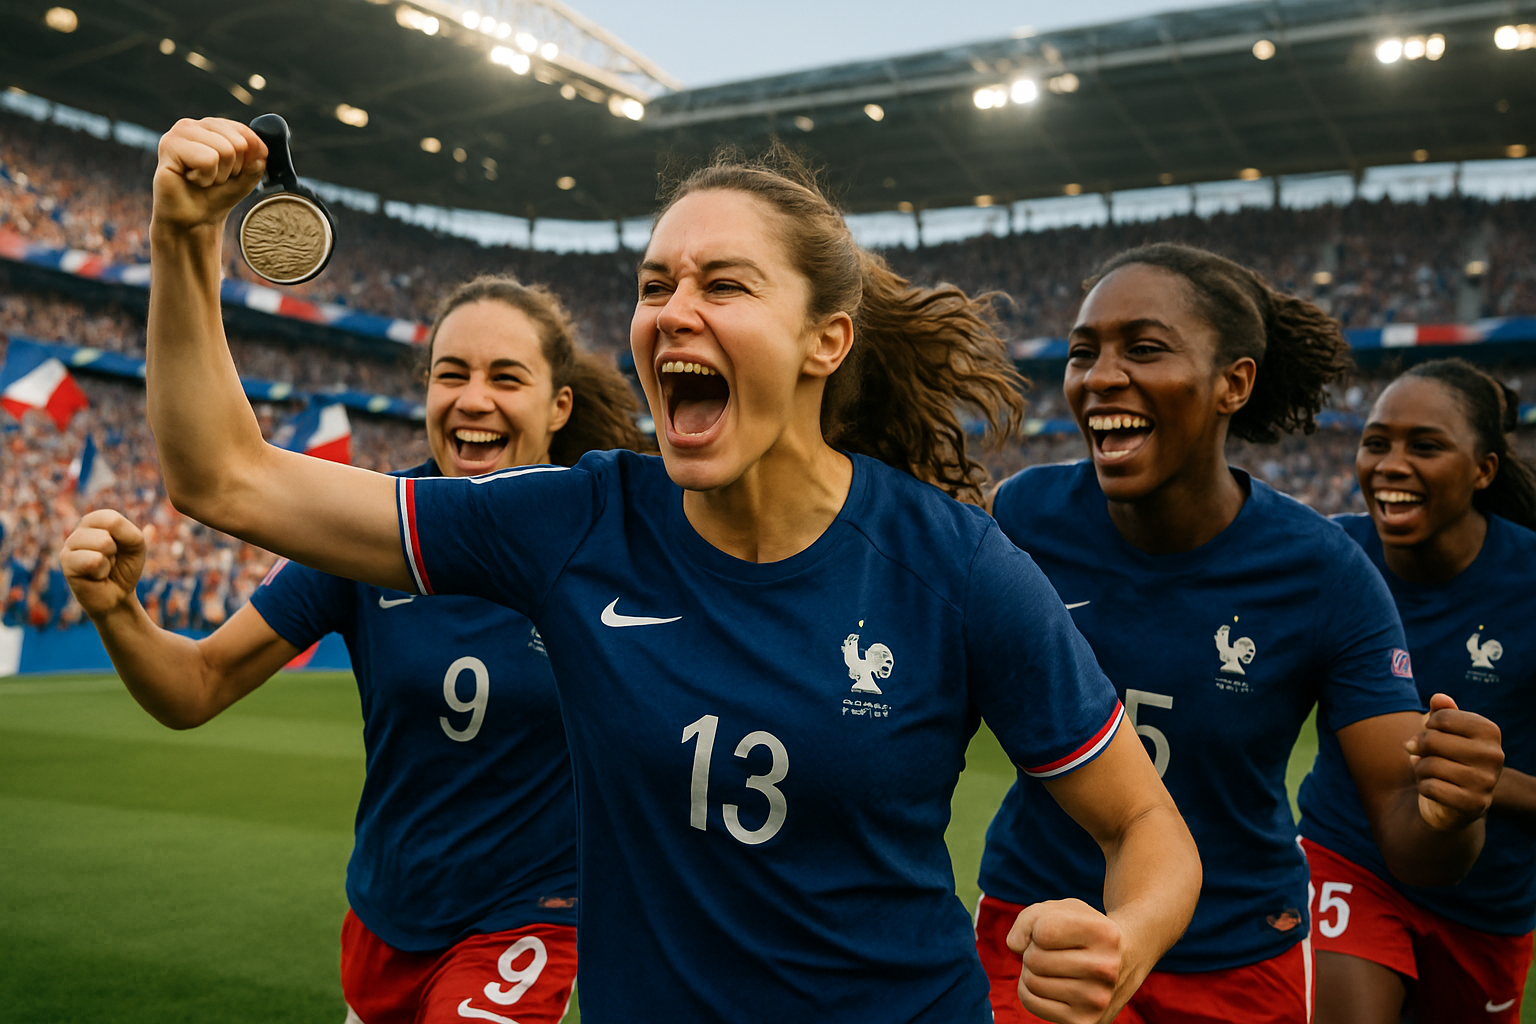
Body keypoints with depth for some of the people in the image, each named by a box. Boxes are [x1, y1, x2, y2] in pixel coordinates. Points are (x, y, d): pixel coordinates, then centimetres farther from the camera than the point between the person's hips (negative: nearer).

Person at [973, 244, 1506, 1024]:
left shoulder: (1323, 573, -17)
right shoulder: (1024, 514, -15)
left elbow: (1405, 832, -15)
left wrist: (1448, 815, -37)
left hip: (1235, 959, 2)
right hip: (1034, 927, -1)